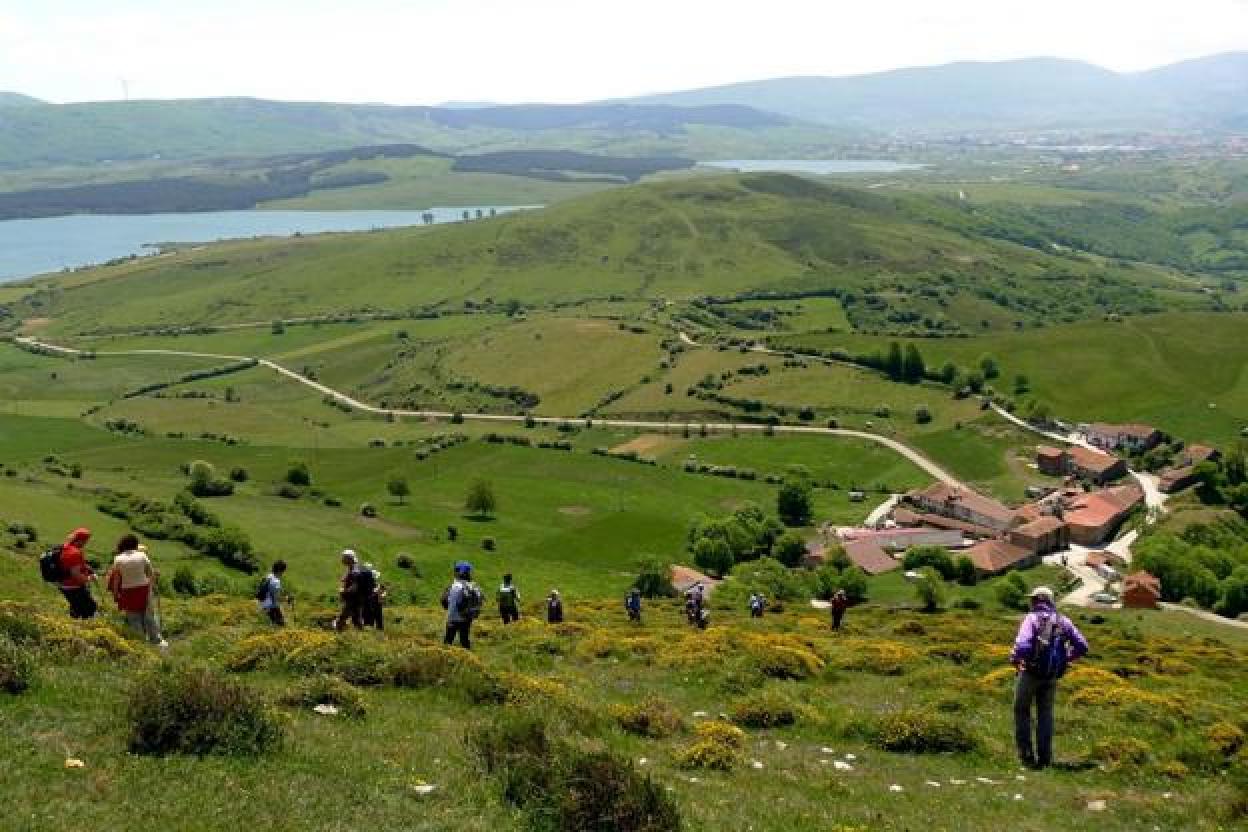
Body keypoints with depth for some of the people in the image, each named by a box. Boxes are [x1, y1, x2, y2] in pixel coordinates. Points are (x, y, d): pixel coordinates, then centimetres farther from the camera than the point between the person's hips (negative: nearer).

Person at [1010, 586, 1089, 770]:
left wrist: (1015, 658, -7)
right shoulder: (1063, 620, 2)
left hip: (1030, 673, -4)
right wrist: (1066, 658, 16)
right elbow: (1082, 646, 1)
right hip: (1052, 676, 4)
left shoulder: (1031, 619, -13)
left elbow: (1022, 646, -27)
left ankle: (1026, 753, 10)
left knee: (1022, 711, 15)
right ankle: (1044, 756, 11)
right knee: (1045, 714, 17)